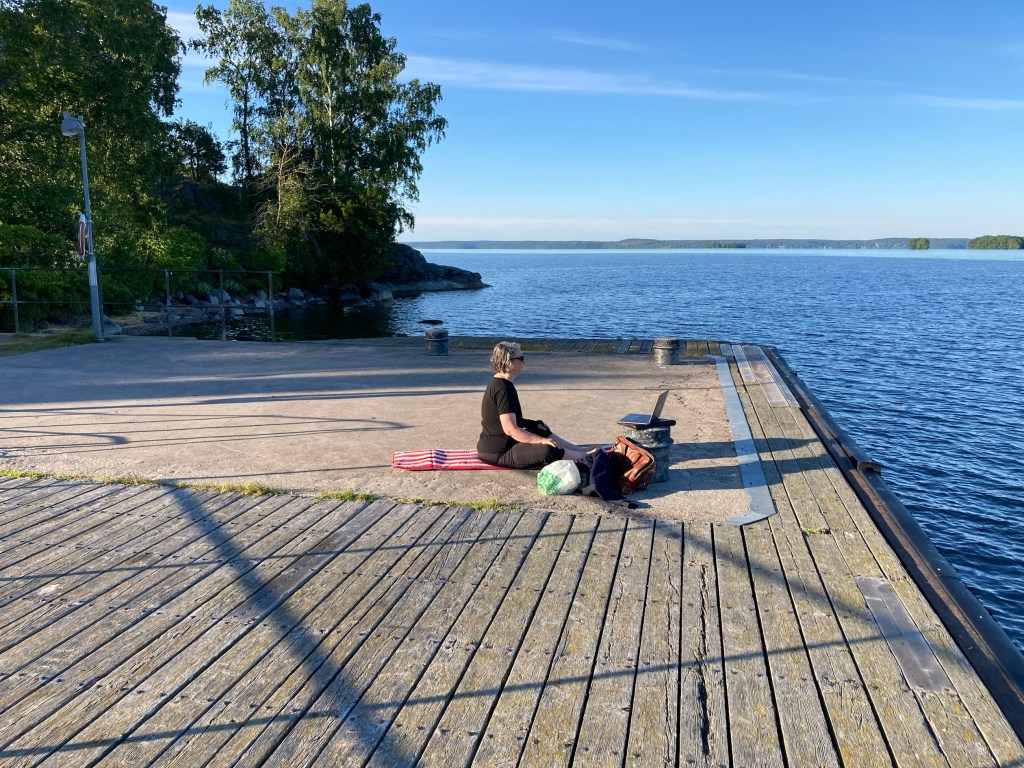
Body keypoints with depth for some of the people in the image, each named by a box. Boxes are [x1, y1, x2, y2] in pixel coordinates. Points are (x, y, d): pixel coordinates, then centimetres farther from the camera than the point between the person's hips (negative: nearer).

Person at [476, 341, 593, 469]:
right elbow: (510, 430, -25)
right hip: (497, 453, -11)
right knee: (548, 450, -26)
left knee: (539, 428, 24)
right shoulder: (504, 389, -20)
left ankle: (580, 450, 24)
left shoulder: (496, 384, 11)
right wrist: (541, 440, -19)